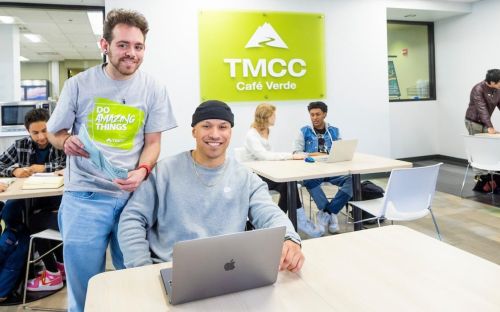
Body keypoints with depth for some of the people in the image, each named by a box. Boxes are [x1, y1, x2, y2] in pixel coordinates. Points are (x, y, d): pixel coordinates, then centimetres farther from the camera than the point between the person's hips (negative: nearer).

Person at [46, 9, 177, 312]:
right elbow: (55, 132, 11)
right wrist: (67, 142, -12)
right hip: (85, 195, 0)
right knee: (83, 286, 10)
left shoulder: (154, 90, 1)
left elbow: (152, 142, 3)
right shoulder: (78, 85, 1)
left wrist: (142, 171, -17)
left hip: (134, 195, 1)